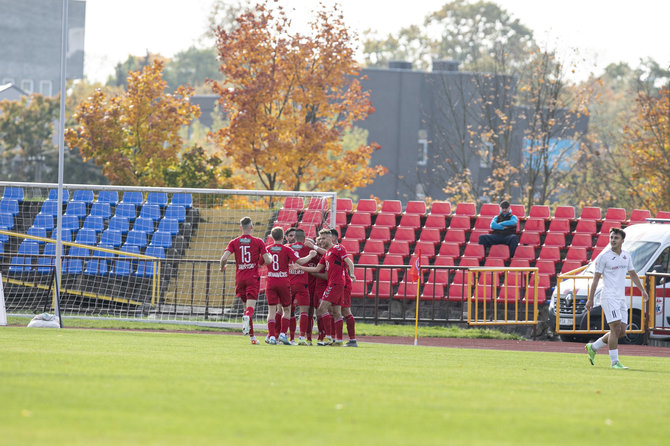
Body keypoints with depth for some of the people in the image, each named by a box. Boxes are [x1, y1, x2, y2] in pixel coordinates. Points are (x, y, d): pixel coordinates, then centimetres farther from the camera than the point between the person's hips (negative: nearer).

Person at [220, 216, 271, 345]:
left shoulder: (234, 242, 3)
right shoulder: (258, 242, -1)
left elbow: (224, 258, -9)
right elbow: (267, 260, -6)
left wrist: (222, 267, 13)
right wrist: (270, 257, 18)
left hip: (240, 278, 2)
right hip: (253, 278, -2)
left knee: (246, 306, 15)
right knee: (251, 306, -10)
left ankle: (252, 337, 15)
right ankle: (247, 317, -47)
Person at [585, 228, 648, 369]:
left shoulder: (627, 256, 12)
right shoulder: (603, 256, -6)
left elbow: (633, 274, 24)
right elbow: (596, 278, -6)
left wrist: (643, 290, 17)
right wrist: (590, 299, -8)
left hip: (621, 298, 7)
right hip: (609, 297, -7)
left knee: (621, 332, 6)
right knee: (616, 328, -15)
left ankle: (593, 347, 22)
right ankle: (614, 362, -11)